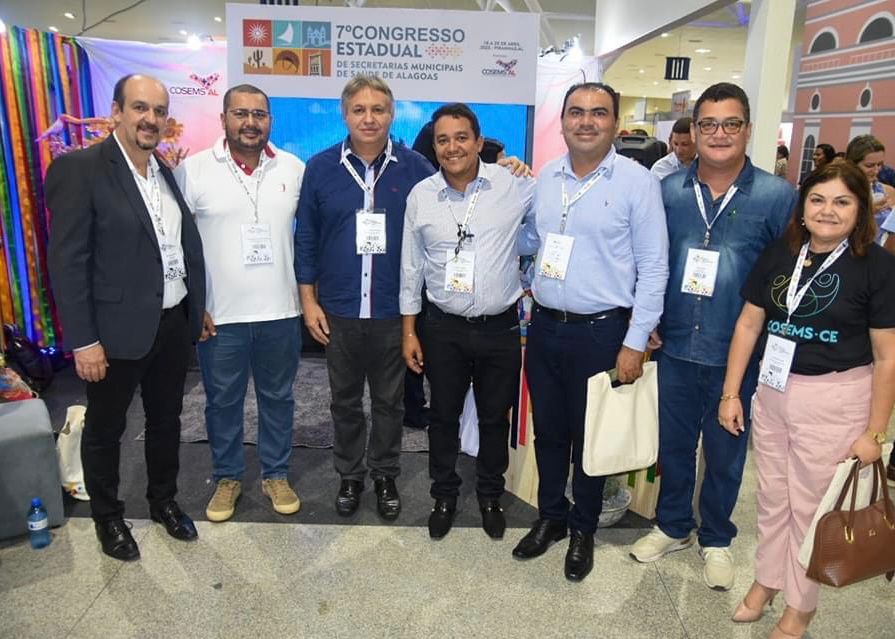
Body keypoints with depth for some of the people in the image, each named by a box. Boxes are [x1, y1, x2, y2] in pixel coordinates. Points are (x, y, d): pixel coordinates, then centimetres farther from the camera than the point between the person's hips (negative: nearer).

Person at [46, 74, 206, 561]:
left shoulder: (166, 172, 7)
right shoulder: (78, 169, -13)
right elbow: (66, 262, -16)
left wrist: (197, 310, 9)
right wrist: (83, 341, -17)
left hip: (173, 324, 6)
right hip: (117, 330, -6)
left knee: (166, 420, 21)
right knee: (105, 430, 15)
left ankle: (163, 501, 41)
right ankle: (107, 517, 35)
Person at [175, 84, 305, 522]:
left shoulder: (295, 168, 1)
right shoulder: (193, 169, -5)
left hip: (280, 312, 2)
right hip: (219, 315, -1)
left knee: (277, 397, 15)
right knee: (222, 401, 13)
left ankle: (276, 474, 32)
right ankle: (227, 477, 32)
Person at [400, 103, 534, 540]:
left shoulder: (514, 185, -8)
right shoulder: (420, 196, 0)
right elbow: (411, 268, 5)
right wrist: (409, 332, 5)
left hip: (500, 327, -1)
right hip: (444, 327, 1)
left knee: (494, 417, 14)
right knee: (444, 415, 14)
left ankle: (490, 496, 36)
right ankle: (444, 495, 35)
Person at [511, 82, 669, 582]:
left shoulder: (637, 181, -9)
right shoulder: (546, 177, 6)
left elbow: (653, 267, -9)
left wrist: (636, 343, -12)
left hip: (601, 332, -4)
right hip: (545, 327, 5)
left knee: (589, 437, 11)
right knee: (548, 429, 16)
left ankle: (583, 529, 32)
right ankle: (551, 517, 37)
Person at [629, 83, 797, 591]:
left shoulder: (778, 197, -7)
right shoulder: (668, 191, 0)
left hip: (738, 355, -2)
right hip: (676, 347, 2)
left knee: (726, 452, 15)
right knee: (673, 444, 17)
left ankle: (716, 538, 37)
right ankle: (673, 526, 39)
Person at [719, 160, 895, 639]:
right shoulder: (779, 253, 1)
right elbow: (749, 324, 5)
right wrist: (730, 393, 4)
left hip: (835, 400, -3)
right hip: (773, 390, 4)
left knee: (812, 505, 11)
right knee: (772, 497, 17)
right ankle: (765, 581, 39)